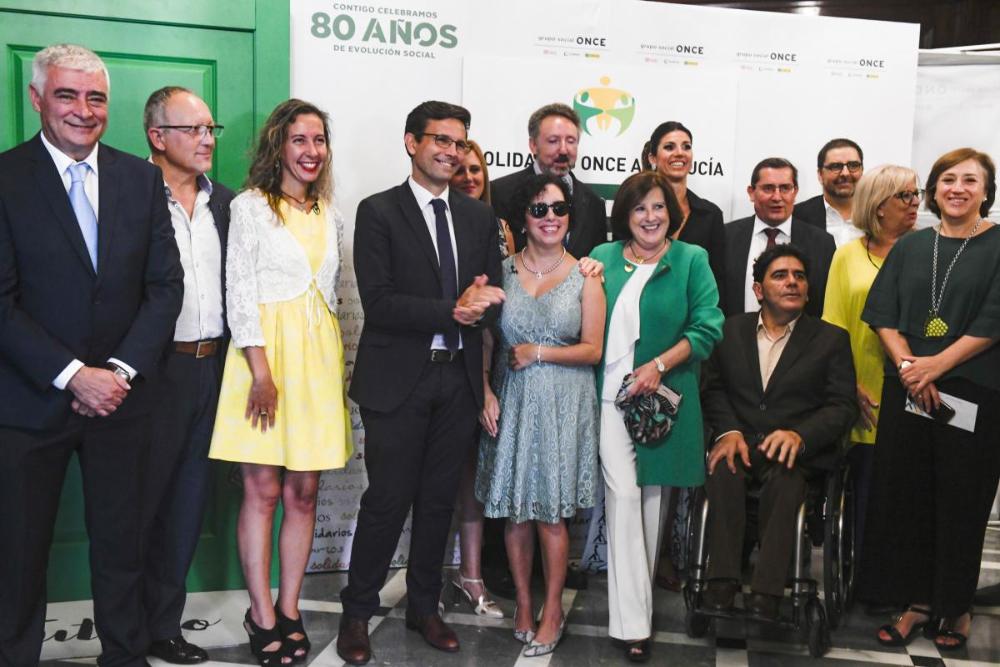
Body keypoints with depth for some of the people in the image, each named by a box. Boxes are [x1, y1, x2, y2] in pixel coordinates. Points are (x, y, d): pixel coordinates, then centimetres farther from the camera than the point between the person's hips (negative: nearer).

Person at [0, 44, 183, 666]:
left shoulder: (142, 178, 5)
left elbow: (166, 284, 2)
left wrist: (120, 370, -8)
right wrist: (72, 375, -16)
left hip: (121, 396, 3)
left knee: (121, 543, 13)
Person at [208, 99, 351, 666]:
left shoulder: (331, 214, 14)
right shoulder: (251, 206, -1)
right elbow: (240, 293, -7)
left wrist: (338, 363, 12)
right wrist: (261, 371, -15)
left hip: (320, 355, 5)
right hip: (265, 350, -4)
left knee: (304, 493, 6)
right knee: (263, 491, -1)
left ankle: (290, 611, 17)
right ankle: (262, 618, 10)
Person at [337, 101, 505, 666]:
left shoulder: (480, 216, 11)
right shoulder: (378, 212, -3)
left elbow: (494, 298, 7)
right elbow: (379, 302, -13)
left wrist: (481, 302, -16)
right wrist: (453, 311, -19)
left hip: (459, 377, 5)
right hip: (398, 379, -4)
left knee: (439, 500, 13)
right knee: (388, 501, 1)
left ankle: (425, 607, 30)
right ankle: (358, 612, 20)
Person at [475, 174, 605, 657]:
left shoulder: (584, 277, 1)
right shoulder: (503, 271, 4)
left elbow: (592, 349, -2)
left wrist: (539, 353, -10)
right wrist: (487, 394, -6)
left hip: (564, 405, -2)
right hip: (510, 401, 2)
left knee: (551, 512, 1)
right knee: (514, 508, 7)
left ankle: (553, 610, 18)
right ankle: (523, 602, 25)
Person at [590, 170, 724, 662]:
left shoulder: (692, 259, 4)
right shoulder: (602, 258, 10)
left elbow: (707, 327, -6)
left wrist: (659, 365, -14)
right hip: (612, 394, 0)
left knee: (653, 497, 10)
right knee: (623, 497, -8)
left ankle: (637, 597, 29)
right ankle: (632, 622, -2)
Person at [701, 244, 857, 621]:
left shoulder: (831, 339, 7)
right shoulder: (732, 330, 14)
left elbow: (843, 407, 0)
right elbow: (714, 389, 10)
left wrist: (799, 434, -19)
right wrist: (728, 431, -11)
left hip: (799, 449, -1)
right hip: (739, 439, 2)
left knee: (785, 477, -34)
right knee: (723, 469, -32)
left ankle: (766, 590, -33)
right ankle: (722, 579, -29)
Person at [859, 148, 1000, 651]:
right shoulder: (909, 247, 11)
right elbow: (882, 314, 4)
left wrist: (934, 367, -15)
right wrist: (907, 366, -10)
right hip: (907, 390, 3)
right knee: (906, 495, 5)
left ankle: (956, 607, 22)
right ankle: (917, 602, 18)